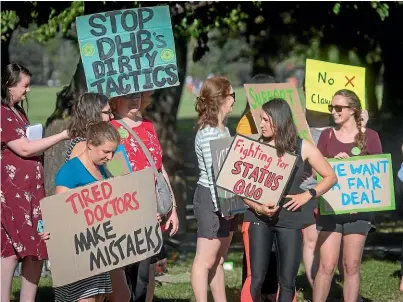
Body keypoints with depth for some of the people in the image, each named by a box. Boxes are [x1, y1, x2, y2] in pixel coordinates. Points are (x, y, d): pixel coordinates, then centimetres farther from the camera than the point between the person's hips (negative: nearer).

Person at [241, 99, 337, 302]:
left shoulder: (302, 148, 2)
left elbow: (330, 177, 9)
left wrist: (307, 195, -5)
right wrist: (257, 207, -16)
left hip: (290, 220, 1)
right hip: (259, 218, -1)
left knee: (287, 281, 4)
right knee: (255, 278, -7)